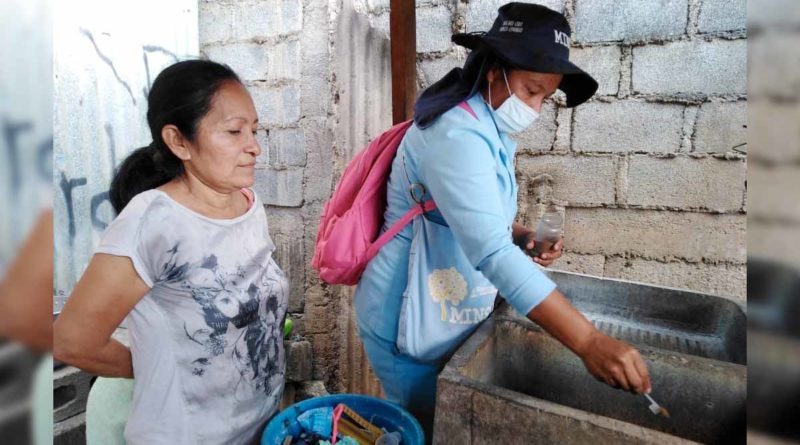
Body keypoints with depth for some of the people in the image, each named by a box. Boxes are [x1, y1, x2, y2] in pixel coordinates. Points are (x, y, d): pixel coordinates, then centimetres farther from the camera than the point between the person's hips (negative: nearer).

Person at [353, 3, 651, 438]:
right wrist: (588, 341, -37)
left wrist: (520, 235, -2)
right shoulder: (456, 135, -25)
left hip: (445, 317, 9)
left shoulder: (490, 131, 7)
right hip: (407, 322, -9)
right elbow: (491, 252, -35)